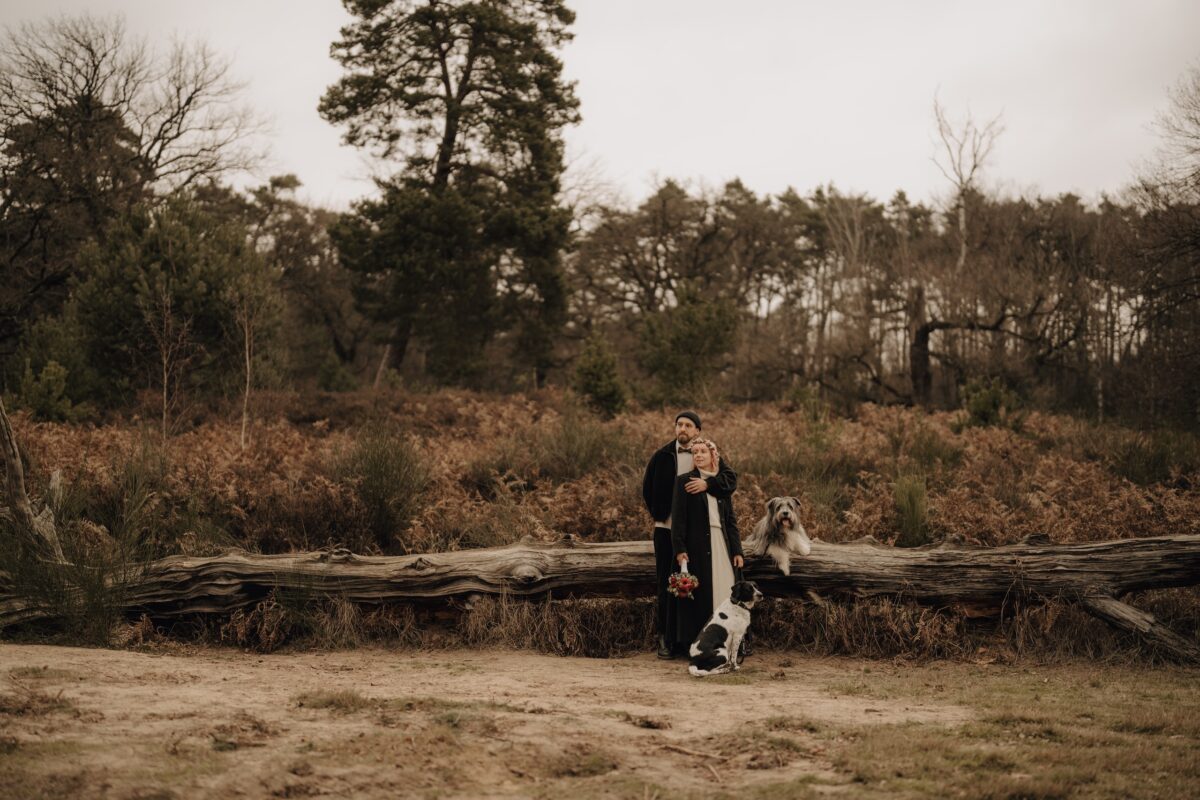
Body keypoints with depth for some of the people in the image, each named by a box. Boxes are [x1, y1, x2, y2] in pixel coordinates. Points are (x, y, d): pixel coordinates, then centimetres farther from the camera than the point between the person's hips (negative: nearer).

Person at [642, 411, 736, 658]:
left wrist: (707, 483, -28)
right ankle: (665, 638, 7)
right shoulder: (662, 455, 5)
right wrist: (658, 515, 11)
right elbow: (648, 488, 15)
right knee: (665, 584, 2)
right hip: (666, 529, 0)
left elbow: (730, 477, -12)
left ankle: (688, 639, 9)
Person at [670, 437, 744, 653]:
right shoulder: (684, 481, 1)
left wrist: (737, 551, 7)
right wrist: (679, 549, -14)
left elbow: (731, 520, 14)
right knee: (701, 596, -4)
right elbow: (678, 518, -5)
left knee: (724, 594, 1)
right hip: (697, 547, -4)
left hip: (722, 546, 4)